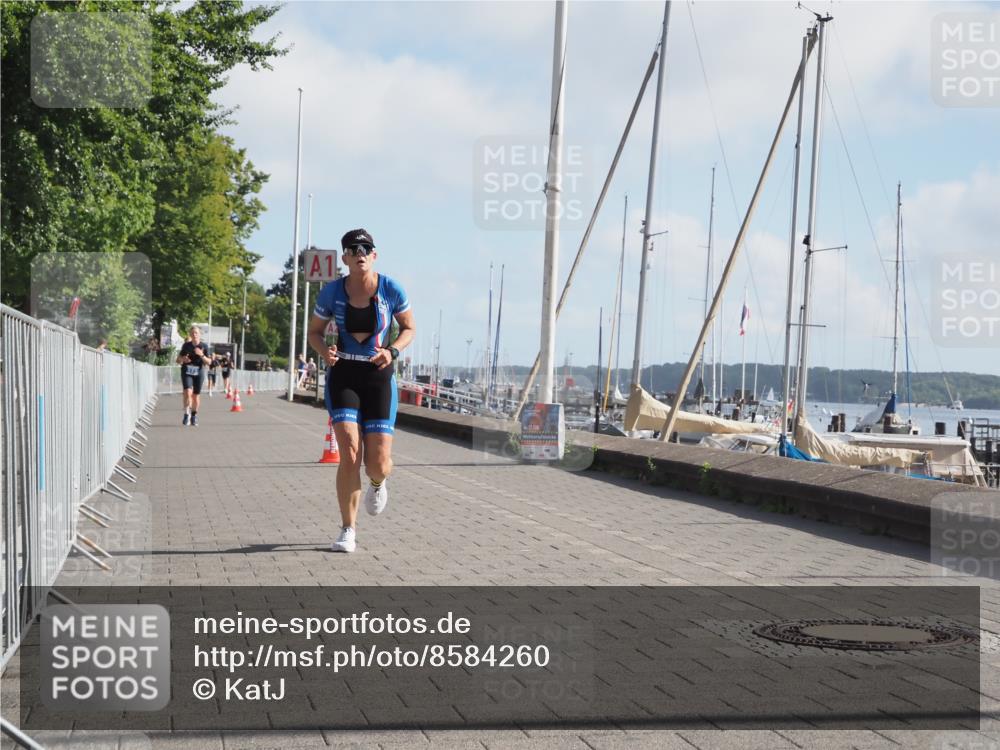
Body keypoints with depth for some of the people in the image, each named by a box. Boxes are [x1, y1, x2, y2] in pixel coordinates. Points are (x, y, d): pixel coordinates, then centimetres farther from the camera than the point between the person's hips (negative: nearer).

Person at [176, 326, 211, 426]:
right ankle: (187, 414, -7)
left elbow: (208, 362, -1)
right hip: (187, 372, -1)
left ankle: (194, 416, 26)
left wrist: (202, 355, -19)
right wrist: (182, 359, -16)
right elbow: (178, 360, 7)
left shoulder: (204, 346, 0)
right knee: (188, 392, -20)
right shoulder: (186, 345, 0)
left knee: (196, 395, 6)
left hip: (198, 373, 1)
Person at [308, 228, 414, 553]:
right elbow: (314, 332, 8)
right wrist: (325, 351, -14)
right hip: (343, 375, 0)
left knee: (378, 464, -5)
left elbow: (409, 328, 8)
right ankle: (348, 530, -1)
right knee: (349, 453, -16)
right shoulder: (332, 292, -4)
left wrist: (392, 351, -12)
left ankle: (377, 484, 36)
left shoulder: (391, 289, -6)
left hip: (379, 376, 0)